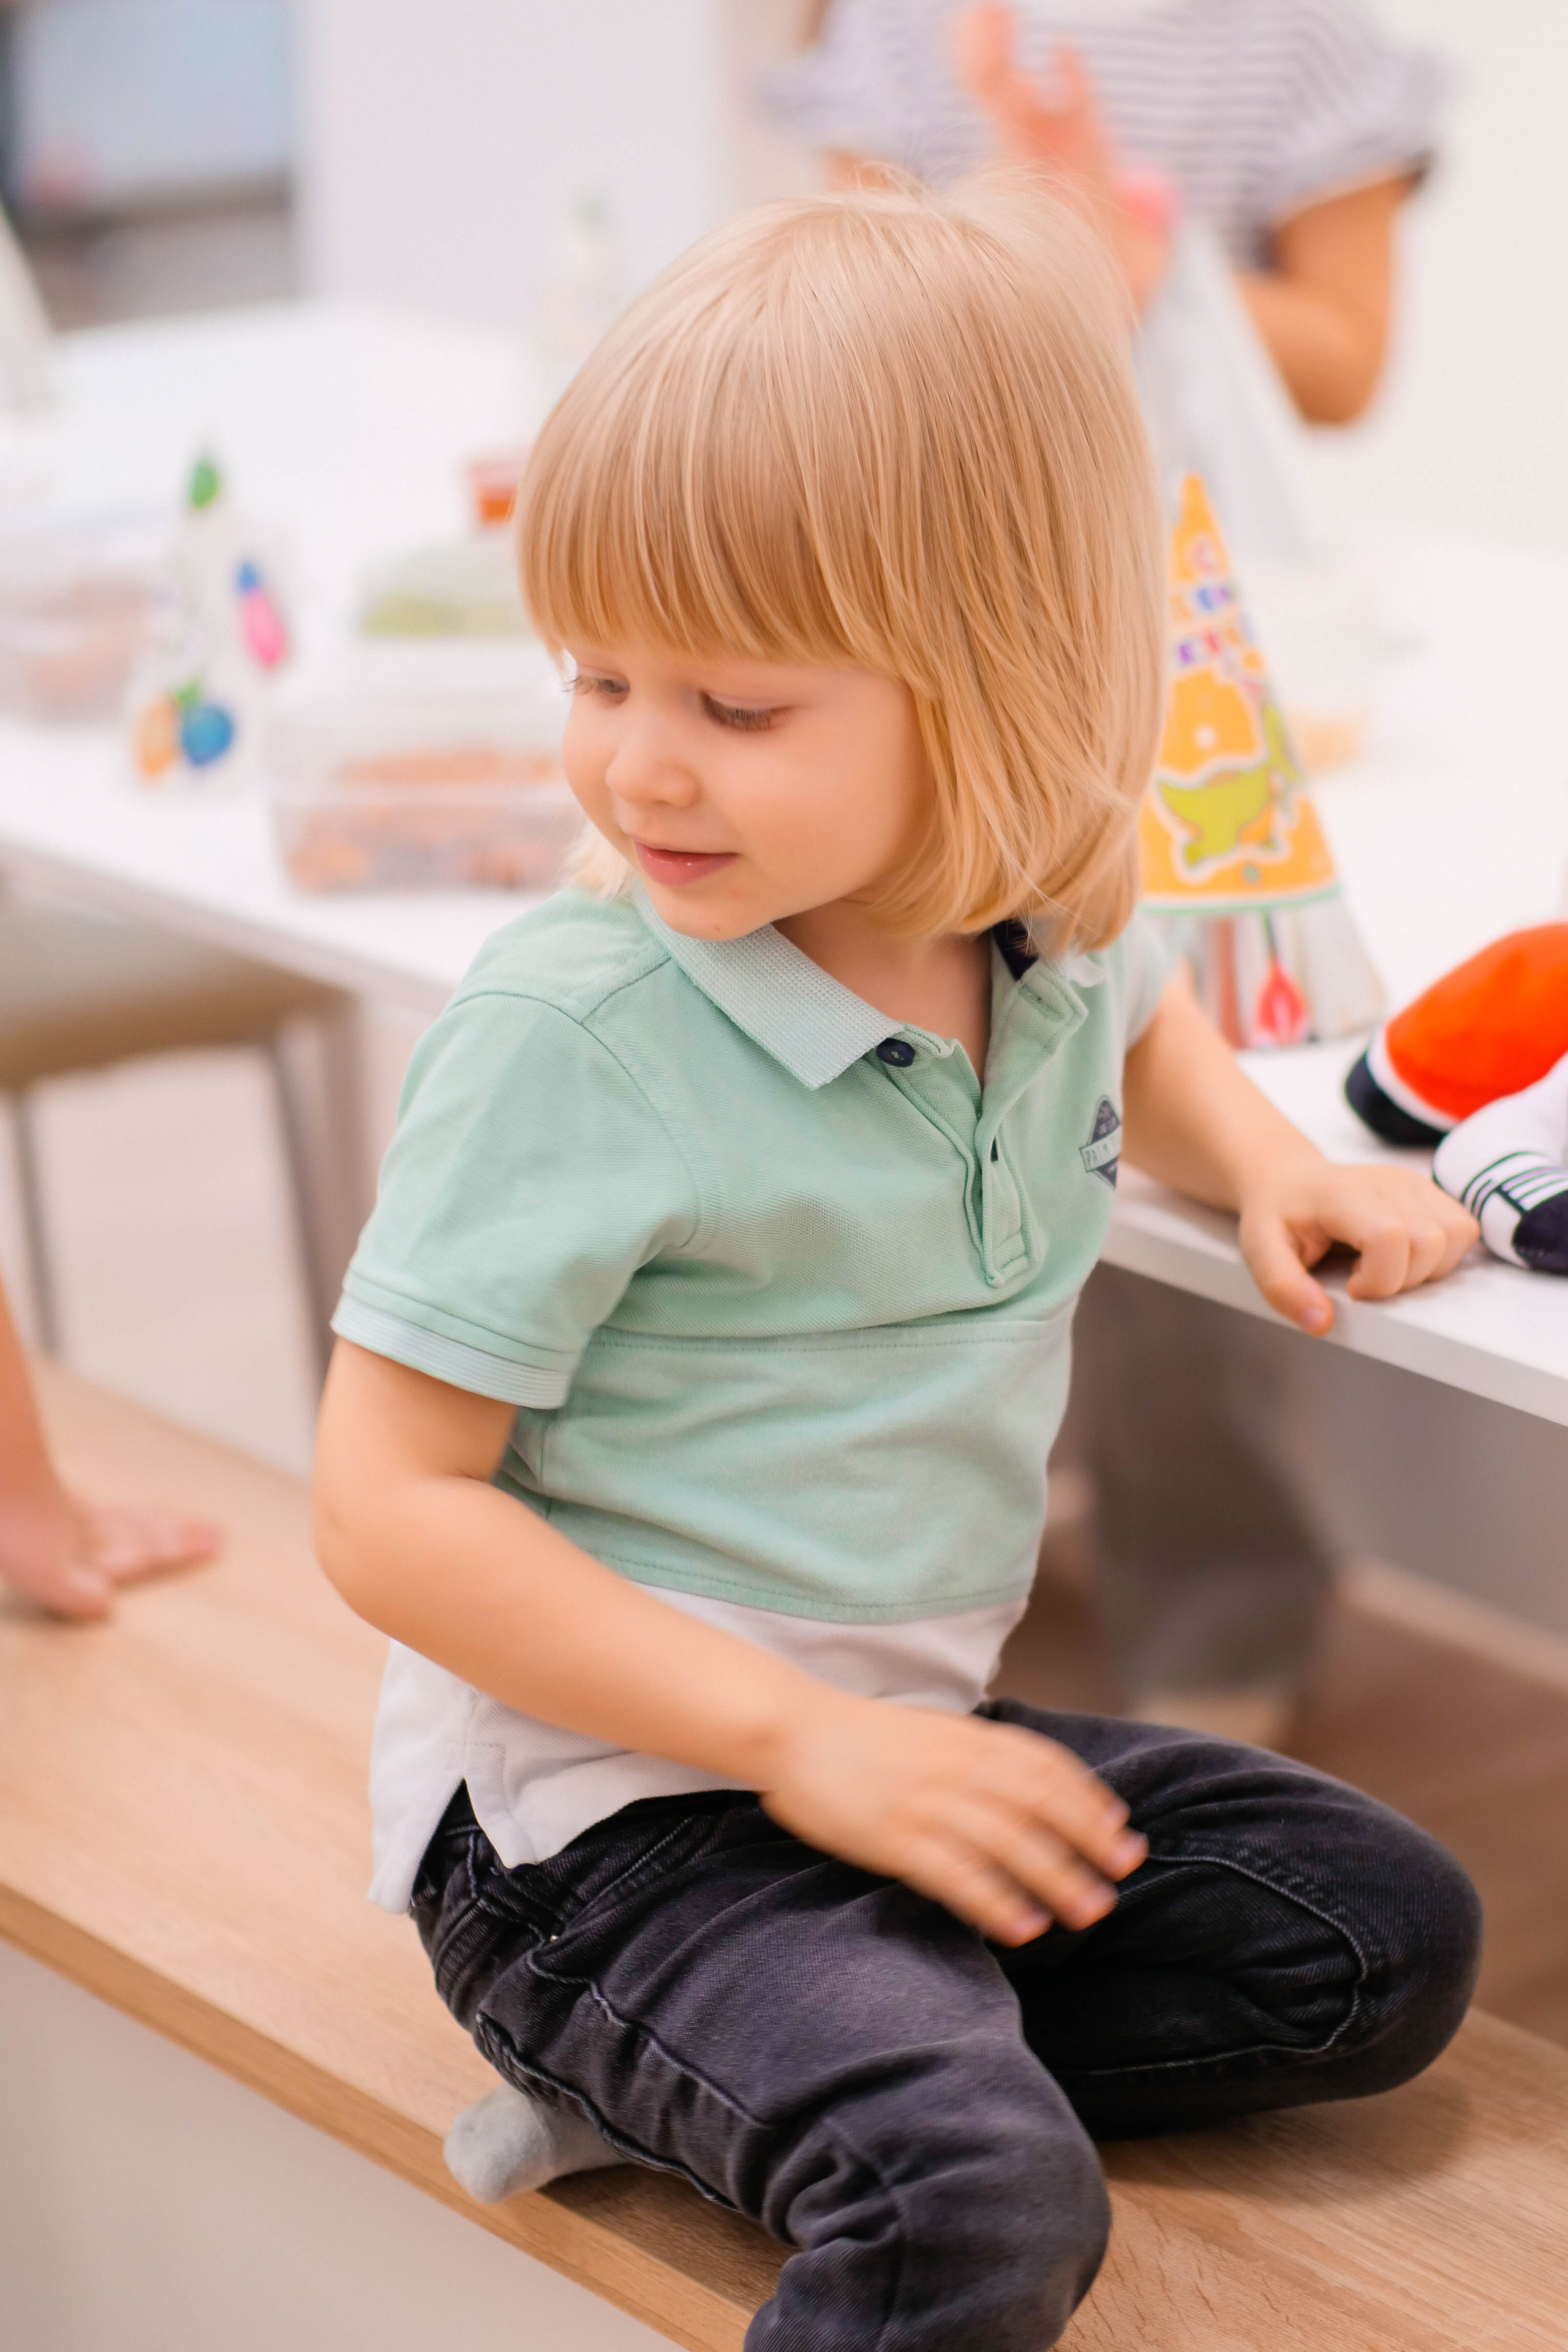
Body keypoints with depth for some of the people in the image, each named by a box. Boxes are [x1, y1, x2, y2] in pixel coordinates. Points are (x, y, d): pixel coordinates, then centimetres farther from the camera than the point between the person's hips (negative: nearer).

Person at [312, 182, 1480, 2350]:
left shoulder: (1044, 931, 1)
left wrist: (1268, 1171, 8)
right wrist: (800, 1737, -22)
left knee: (1388, 1943, 4)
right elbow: (388, 1512, -18)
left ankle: (780, 2088, -2)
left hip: (907, 1738, 8)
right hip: (606, 1802, -8)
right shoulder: (570, 1031, -18)